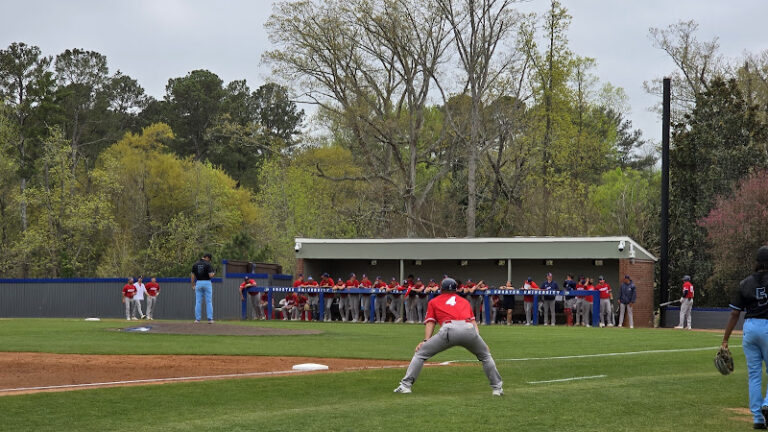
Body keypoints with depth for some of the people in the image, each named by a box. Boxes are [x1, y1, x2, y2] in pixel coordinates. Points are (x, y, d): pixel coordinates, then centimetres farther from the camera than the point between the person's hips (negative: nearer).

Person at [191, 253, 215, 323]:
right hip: (207, 283, -3)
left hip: (198, 283, 3)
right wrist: (213, 274, 9)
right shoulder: (207, 264, -10)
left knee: (198, 302, 6)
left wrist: (193, 285, 11)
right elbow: (210, 275, -15)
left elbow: (192, 276, 3)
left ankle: (197, 319, 2)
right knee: (209, 302, 2)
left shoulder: (195, 264, 3)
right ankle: (210, 319, -2)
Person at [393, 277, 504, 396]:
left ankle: (405, 385, 2)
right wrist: (479, 339, 16)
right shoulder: (464, 301, 36)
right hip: (469, 329, 2)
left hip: (449, 329, -2)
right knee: (485, 356, 26)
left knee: (420, 353, 11)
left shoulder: (433, 302, 31)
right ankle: (497, 388, 21)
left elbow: (430, 322, 17)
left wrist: (426, 340, 7)